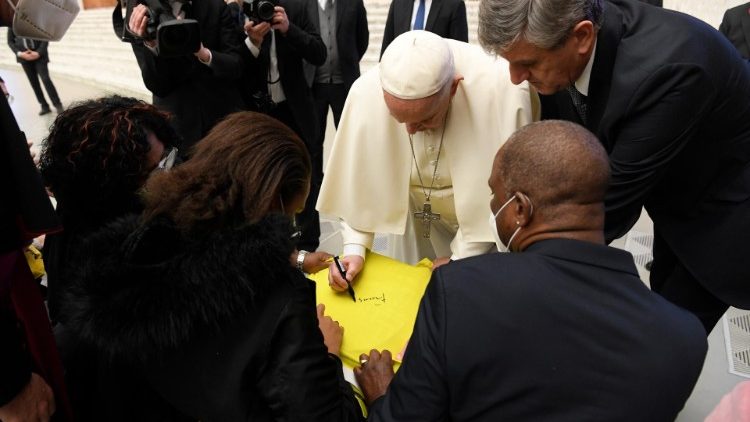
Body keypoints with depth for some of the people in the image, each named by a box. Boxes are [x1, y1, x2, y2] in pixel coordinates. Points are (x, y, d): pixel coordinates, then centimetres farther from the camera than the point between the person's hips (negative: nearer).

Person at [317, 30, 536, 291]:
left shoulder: (504, 92, -35)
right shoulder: (365, 92, -27)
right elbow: (356, 178, -12)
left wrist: (462, 257, -17)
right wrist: (354, 247, -18)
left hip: (487, 223, -1)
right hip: (419, 217, 2)